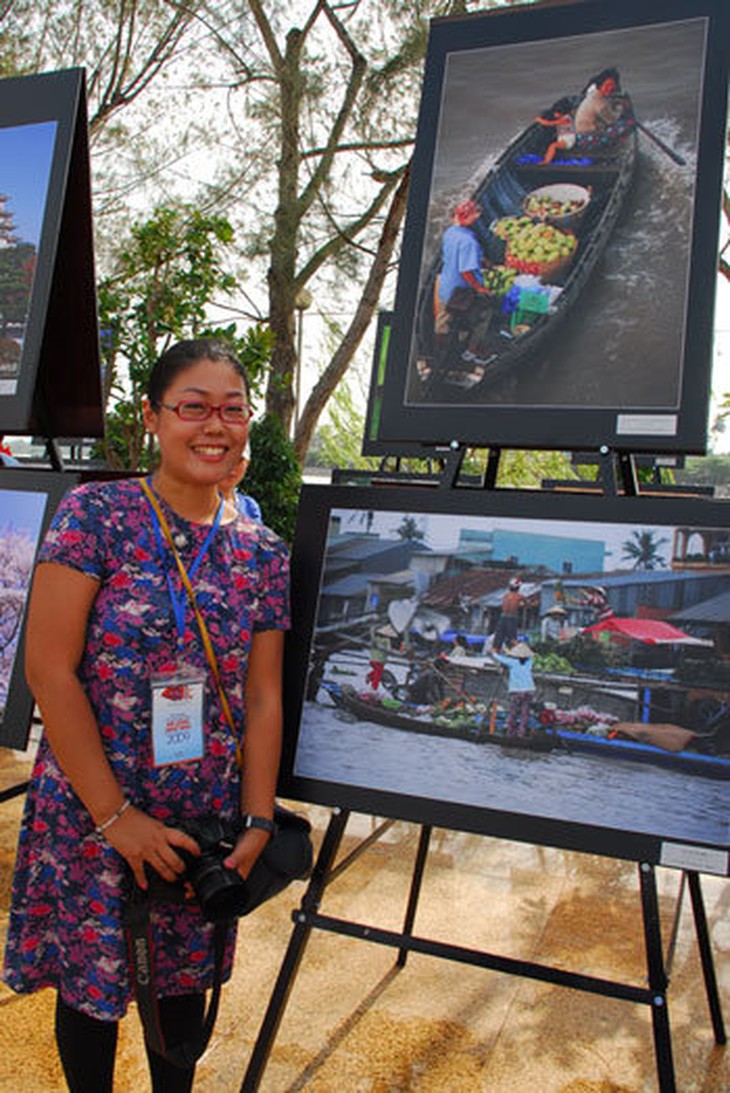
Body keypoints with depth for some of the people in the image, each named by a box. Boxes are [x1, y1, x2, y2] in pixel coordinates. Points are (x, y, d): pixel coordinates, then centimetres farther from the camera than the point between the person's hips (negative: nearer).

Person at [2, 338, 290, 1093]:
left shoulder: (262, 553, 1)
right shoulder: (94, 514, -12)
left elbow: (263, 698, 3)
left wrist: (258, 820, -3)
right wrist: (116, 816, -14)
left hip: (205, 823, 4)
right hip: (90, 812, -3)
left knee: (186, 977, 20)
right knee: (91, 980, 16)